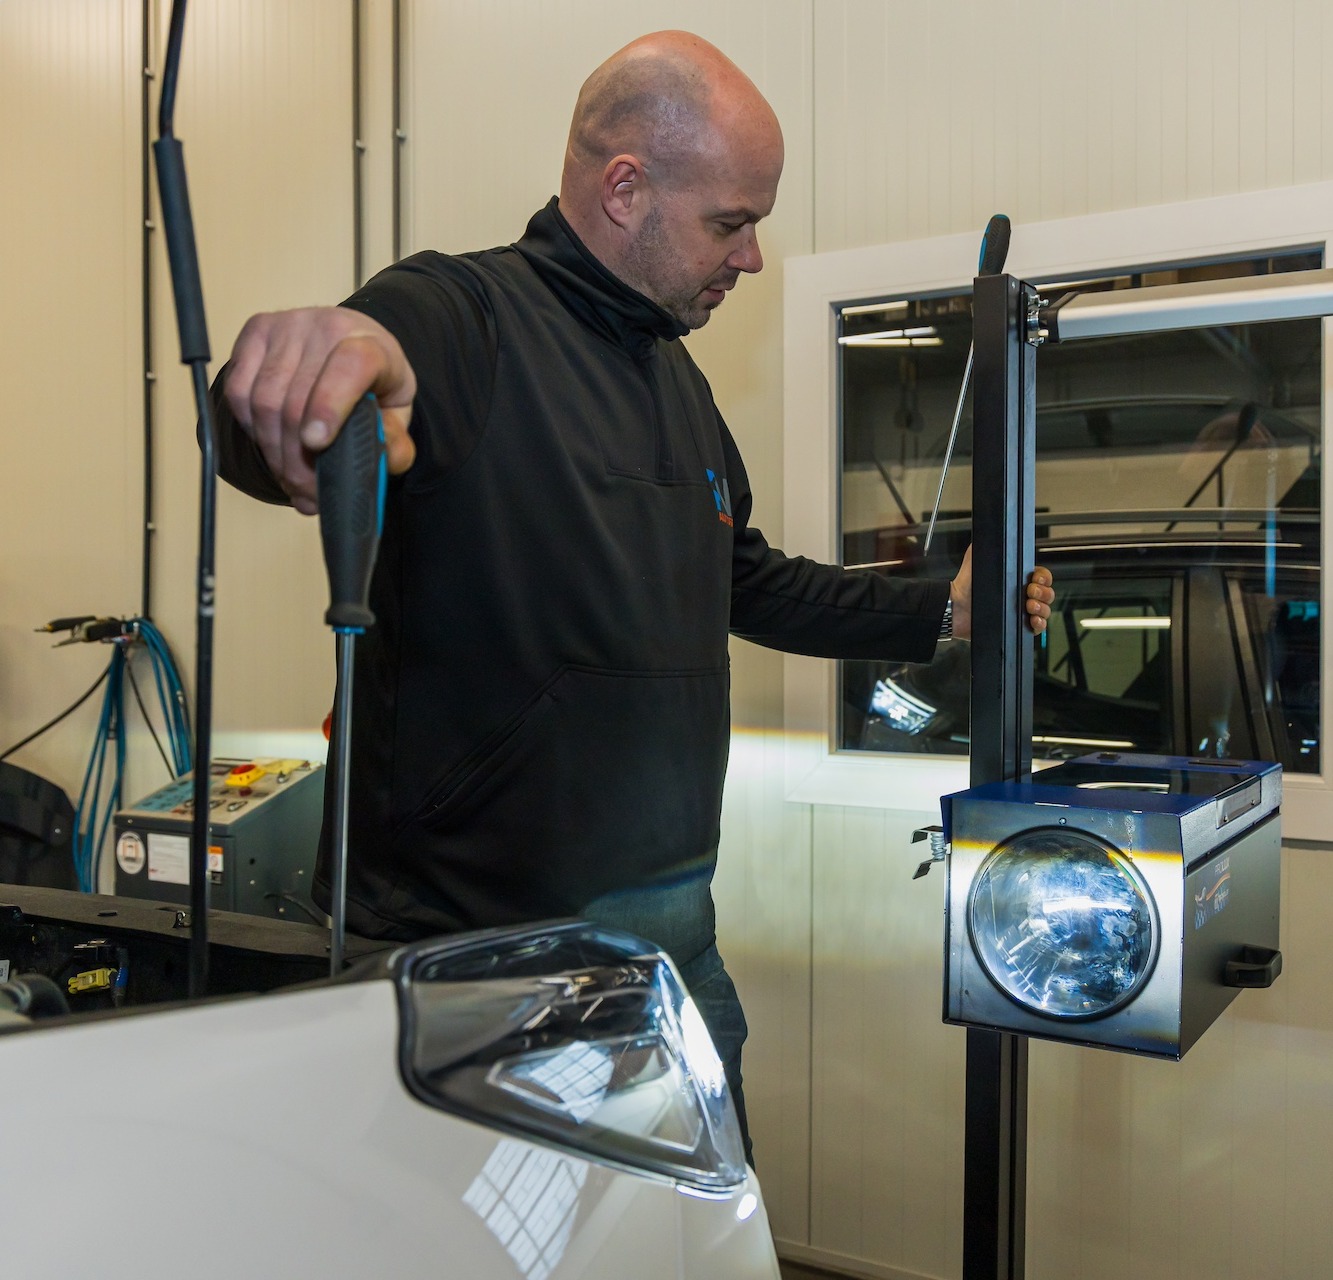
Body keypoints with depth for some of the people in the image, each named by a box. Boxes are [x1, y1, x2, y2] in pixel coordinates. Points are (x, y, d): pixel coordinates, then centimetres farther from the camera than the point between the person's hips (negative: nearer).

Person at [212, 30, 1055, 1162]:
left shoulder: (675, 378, 17)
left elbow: (747, 584, 27)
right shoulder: (459, 315, -13)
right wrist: (307, 356, -56)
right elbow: (263, 432, -33)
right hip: (471, 944, -8)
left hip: (674, 931, 8)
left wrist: (942, 611, 26)